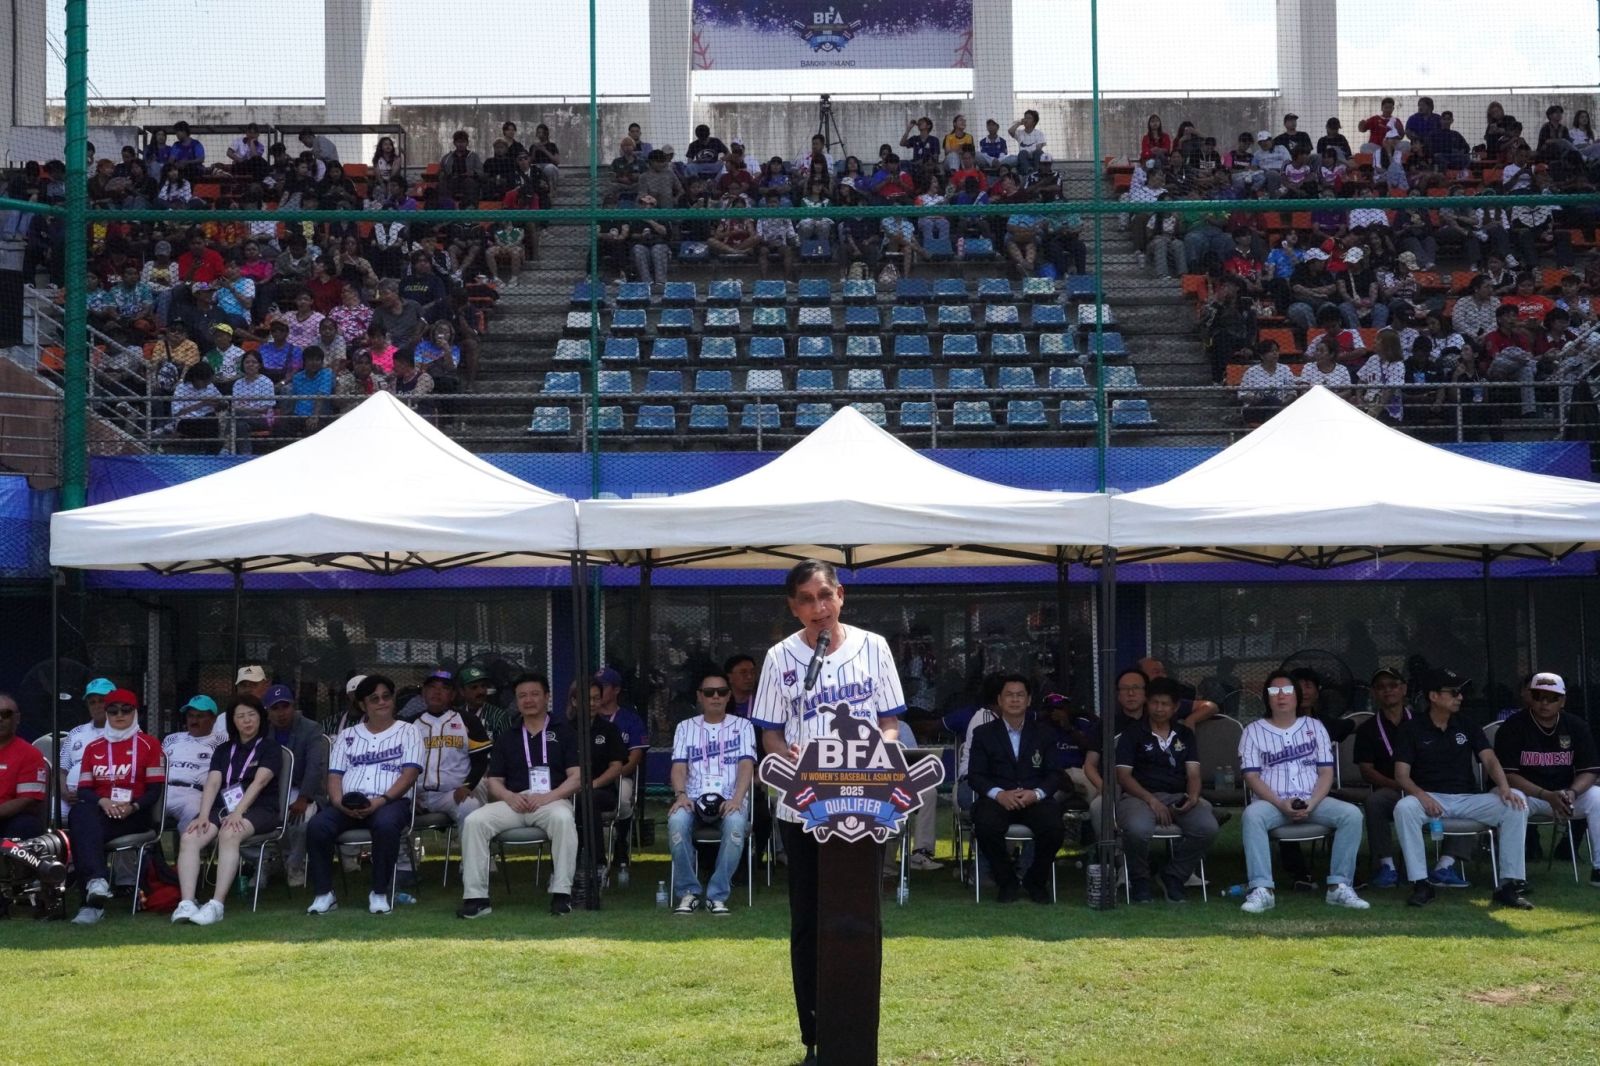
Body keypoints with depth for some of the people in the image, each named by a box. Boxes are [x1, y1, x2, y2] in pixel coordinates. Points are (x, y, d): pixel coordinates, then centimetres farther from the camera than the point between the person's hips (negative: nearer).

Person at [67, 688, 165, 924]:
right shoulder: (93, 747, 19)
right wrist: (103, 802, -12)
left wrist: (133, 806, -18)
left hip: (134, 816, -3)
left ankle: (92, 902, -41)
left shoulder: (148, 744, 8)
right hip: (100, 811, 3)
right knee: (79, 813, -34)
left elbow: (155, 790, 1)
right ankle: (97, 882, -49)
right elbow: (83, 790, 10)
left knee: (84, 828, -32)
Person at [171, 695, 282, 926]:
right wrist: (204, 816, -10)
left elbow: (259, 782, -9)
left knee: (229, 834, -37)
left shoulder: (270, 747, 7)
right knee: (188, 837, -24)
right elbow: (212, 784, 7)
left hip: (259, 810, -5)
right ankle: (187, 903, -34)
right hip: (224, 808, 5)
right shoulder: (223, 750, 21)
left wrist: (238, 812, -22)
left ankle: (217, 905, -42)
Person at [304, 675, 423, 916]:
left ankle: (380, 893, -24)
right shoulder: (347, 736, 23)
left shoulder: (408, 732, 13)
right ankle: (324, 894, -18)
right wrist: (339, 802, -10)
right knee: (317, 826, -28)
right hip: (348, 804, 3)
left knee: (386, 824, -39)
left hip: (390, 802, -3)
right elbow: (334, 775, 13)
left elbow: (410, 774, -1)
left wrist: (382, 800, -16)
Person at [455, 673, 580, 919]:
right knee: (474, 821, -24)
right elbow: (494, 781, 17)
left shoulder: (563, 734, 13)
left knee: (563, 819, -38)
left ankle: (561, 893, -32)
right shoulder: (506, 738, 23)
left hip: (552, 800, -3)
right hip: (513, 801, 3)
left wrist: (548, 797, -14)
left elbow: (576, 777, 3)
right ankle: (476, 897, -24)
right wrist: (510, 796, -7)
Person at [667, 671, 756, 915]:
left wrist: (737, 798, -18)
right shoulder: (685, 727, 18)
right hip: (694, 798, 1)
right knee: (677, 820, -34)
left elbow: (746, 765, 1)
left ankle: (718, 895, -28)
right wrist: (681, 794, -15)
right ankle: (688, 892, -20)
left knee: (736, 823, -37)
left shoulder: (743, 726, 14)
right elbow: (679, 767, 7)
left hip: (729, 798, -1)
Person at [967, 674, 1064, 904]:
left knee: (1053, 827, -31)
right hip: (998, 799, -1)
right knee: (986, 826, -34)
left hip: (1034, 798, 1)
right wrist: (999, 794, -17)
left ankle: (1036, 881, -2)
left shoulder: (1045, 732, 16)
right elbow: (974, 775, 3)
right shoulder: (984, 733, 12)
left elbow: (1055, 774, 7)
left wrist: (1036, 793, -15)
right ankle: (1007, 882, -8)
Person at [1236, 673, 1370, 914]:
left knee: (1352, 814, -25)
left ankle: (1339, 886, -21)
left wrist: (1311, 804, -12)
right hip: (1273, 802, -2)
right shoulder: (1254, 731, 8)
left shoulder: (1314, 726, 14)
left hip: (1313, 801, 2)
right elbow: (1252, 777, -1)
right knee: (1252, 815, -36)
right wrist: (1281, 804, -17)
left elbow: (1326, 772, 7)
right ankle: (1261, 890, -37)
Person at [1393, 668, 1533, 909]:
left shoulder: (1468, 728, 13)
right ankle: (1421, 884, -27)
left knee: (1516, 801, -22)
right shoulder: (1412, 730, 3)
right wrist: (1421, 795, -26)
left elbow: (1489, 759, 0)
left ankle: (1509, 884, -21)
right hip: (1429, 797, -3)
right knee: (1404, 807, -37)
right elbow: (1401, 774, -5)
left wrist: (1504, 786, -22)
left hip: (1468, 799, 3)